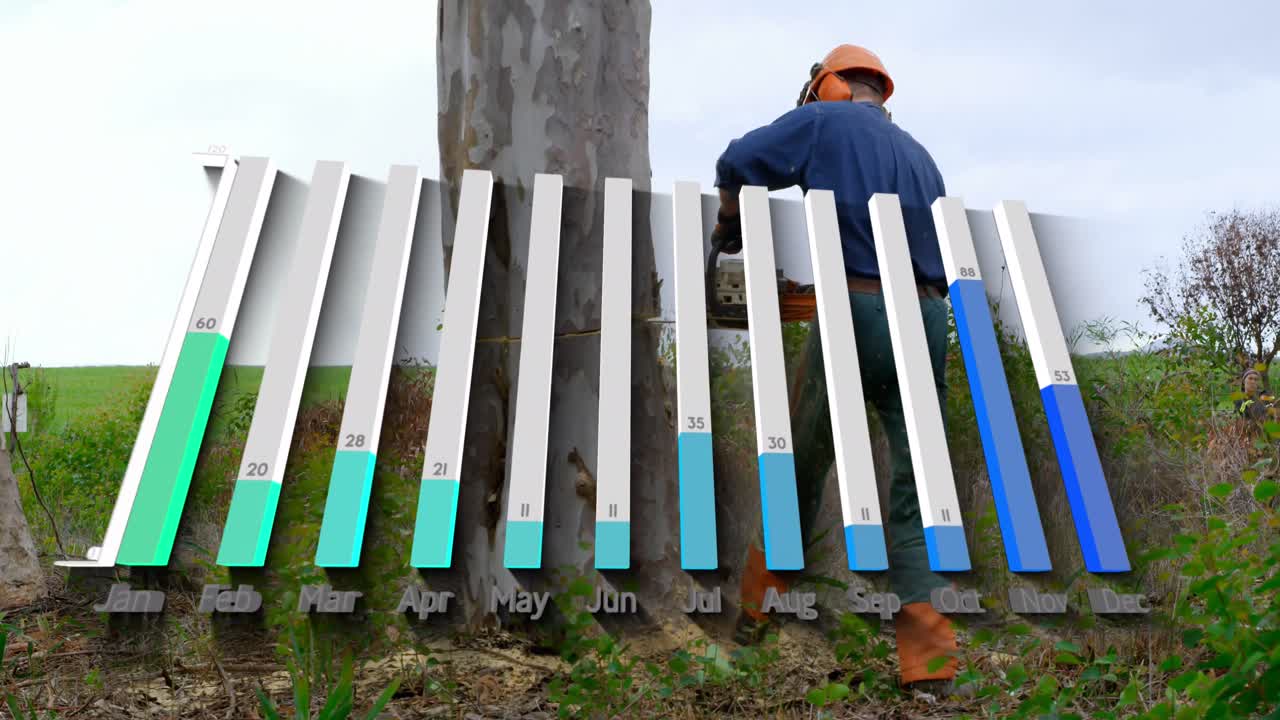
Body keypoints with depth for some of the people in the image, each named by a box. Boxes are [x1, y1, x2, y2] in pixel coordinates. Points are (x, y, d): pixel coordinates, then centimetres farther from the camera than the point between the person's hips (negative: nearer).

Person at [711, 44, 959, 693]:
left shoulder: (825, 120, 9)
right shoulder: (920, 155, 26)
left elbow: (737, 164, 0)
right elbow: (940, 253, 22)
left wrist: (728, 228, 17)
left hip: (856, 312, -5)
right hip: (926, 319, 5)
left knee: (802, 465, 10)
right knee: (917, 479, 5)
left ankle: (760, 601, 23)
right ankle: (923, 635, -1)